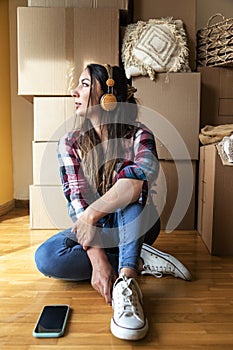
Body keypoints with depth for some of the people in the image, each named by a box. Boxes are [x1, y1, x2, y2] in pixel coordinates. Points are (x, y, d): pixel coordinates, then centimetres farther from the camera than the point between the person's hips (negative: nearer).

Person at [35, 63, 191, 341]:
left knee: (130, 185, -31)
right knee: (45, 257, -23)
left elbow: (145, 174, -37)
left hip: (135, 227, -2)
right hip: (95, 232, 3)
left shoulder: (138, 136, -13)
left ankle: (125, 281, -37)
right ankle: (140, 262, -15)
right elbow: (77, 201, -18)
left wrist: (93, 213, -41)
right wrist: (97, 257, -30)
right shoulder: (70, 144, -7)